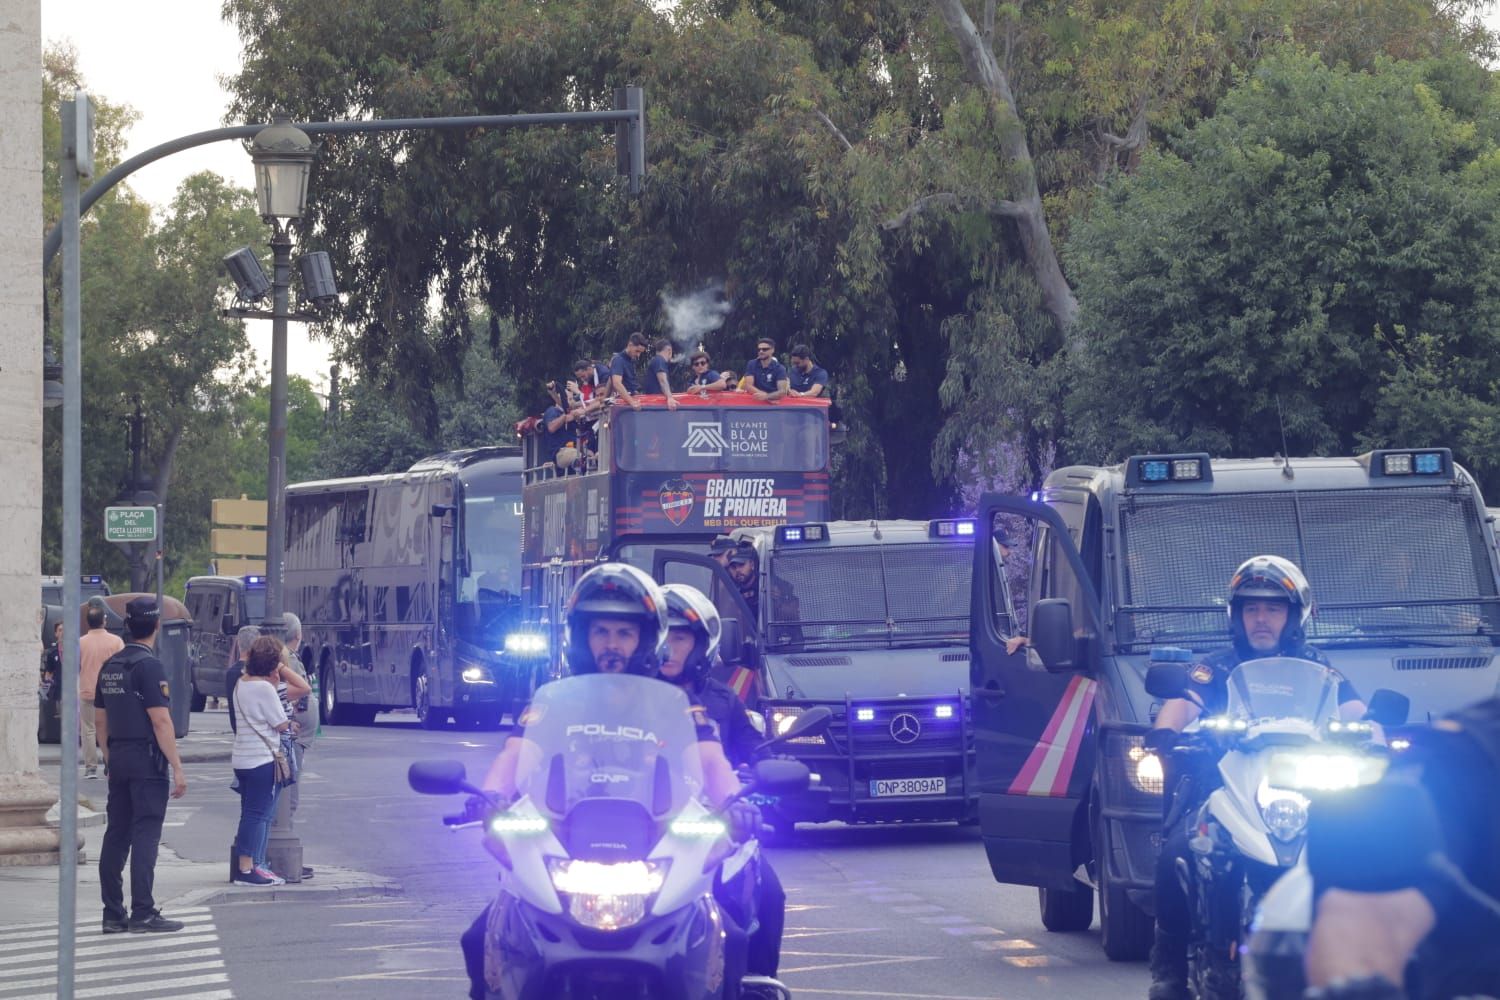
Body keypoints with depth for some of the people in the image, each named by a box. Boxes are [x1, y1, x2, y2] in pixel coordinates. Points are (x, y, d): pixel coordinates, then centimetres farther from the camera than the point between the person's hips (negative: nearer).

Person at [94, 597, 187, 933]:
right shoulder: (149, 666, -13)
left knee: (116, 835, 9)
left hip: (118, 760, 8)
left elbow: (100, 719, 17)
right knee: (145, 836, -6)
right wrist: (178, 768, -16)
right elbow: (160, 720, -18)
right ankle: (143, 914, -8)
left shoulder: (110, 666, 11)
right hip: (147, 761, -8)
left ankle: (113, 914, 11)